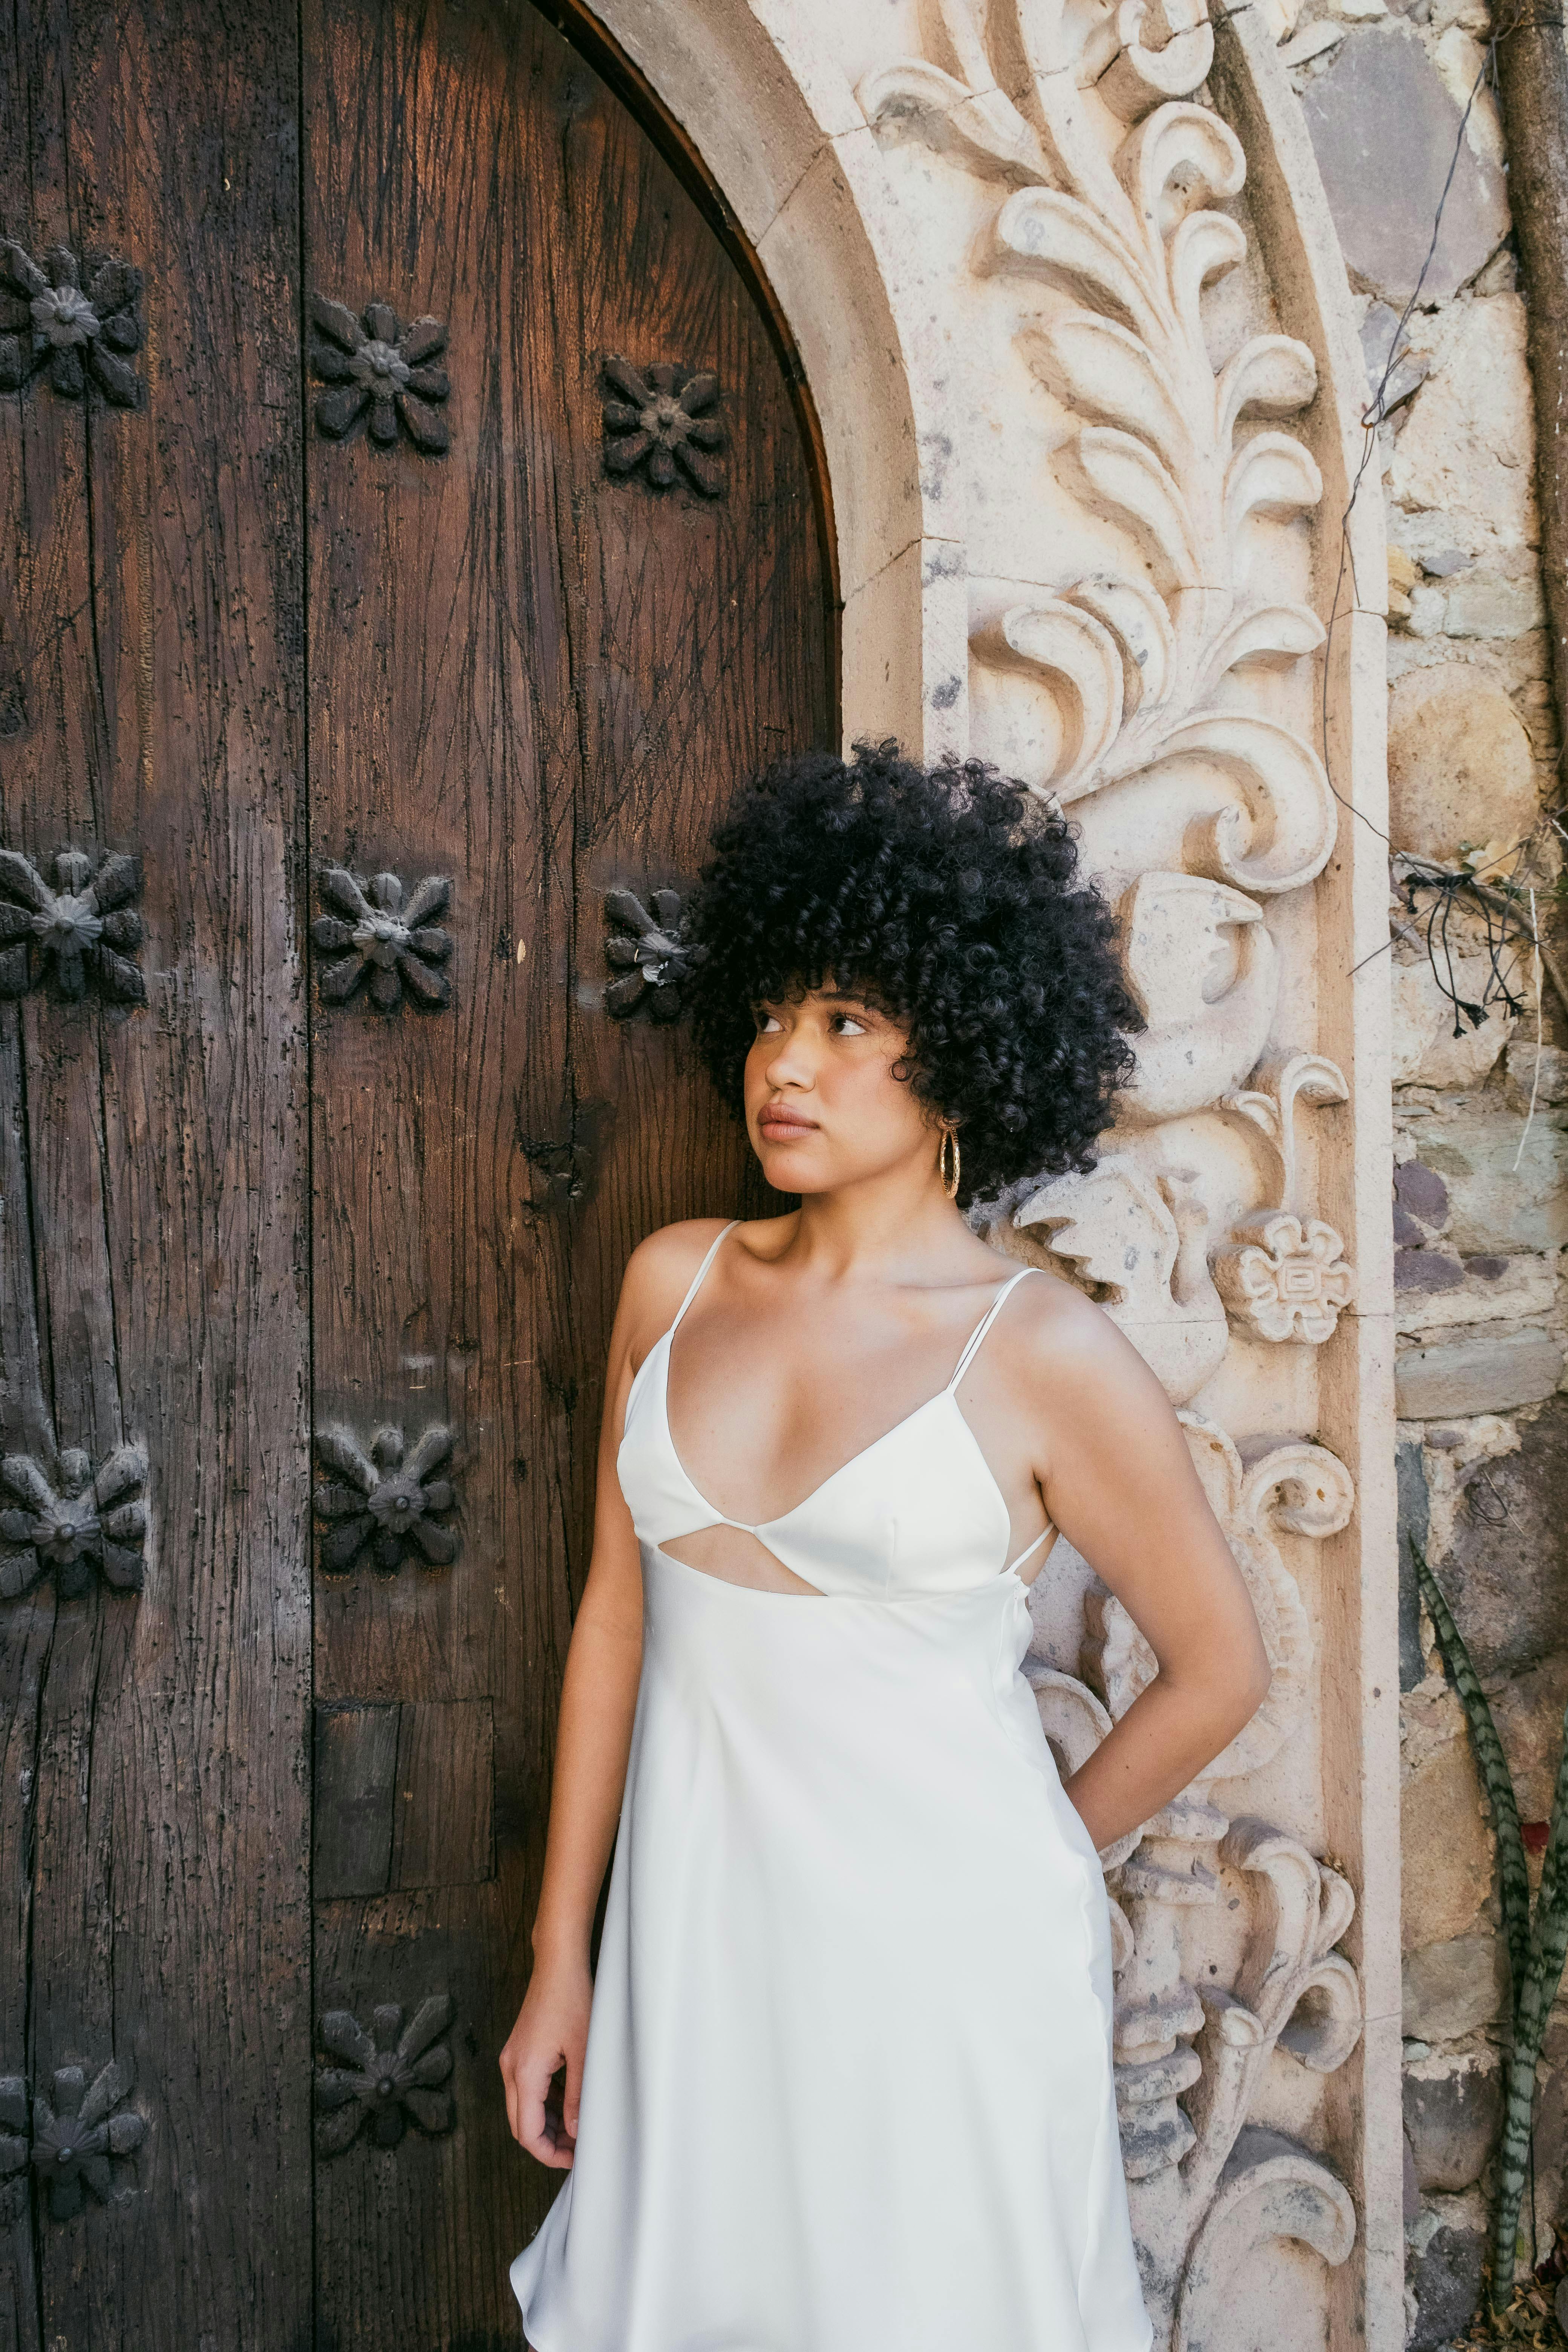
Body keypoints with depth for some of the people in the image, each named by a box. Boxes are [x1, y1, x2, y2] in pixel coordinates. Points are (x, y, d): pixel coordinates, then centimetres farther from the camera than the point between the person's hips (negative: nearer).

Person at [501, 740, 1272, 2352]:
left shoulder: (1043, 1353, -12)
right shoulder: (676, 1283, 1)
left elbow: (1219, 1666, -1)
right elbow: (615, 1611, 6)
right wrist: (561, 1958, 8)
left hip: (936, 1957, -3)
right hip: (691, 1931, 4)